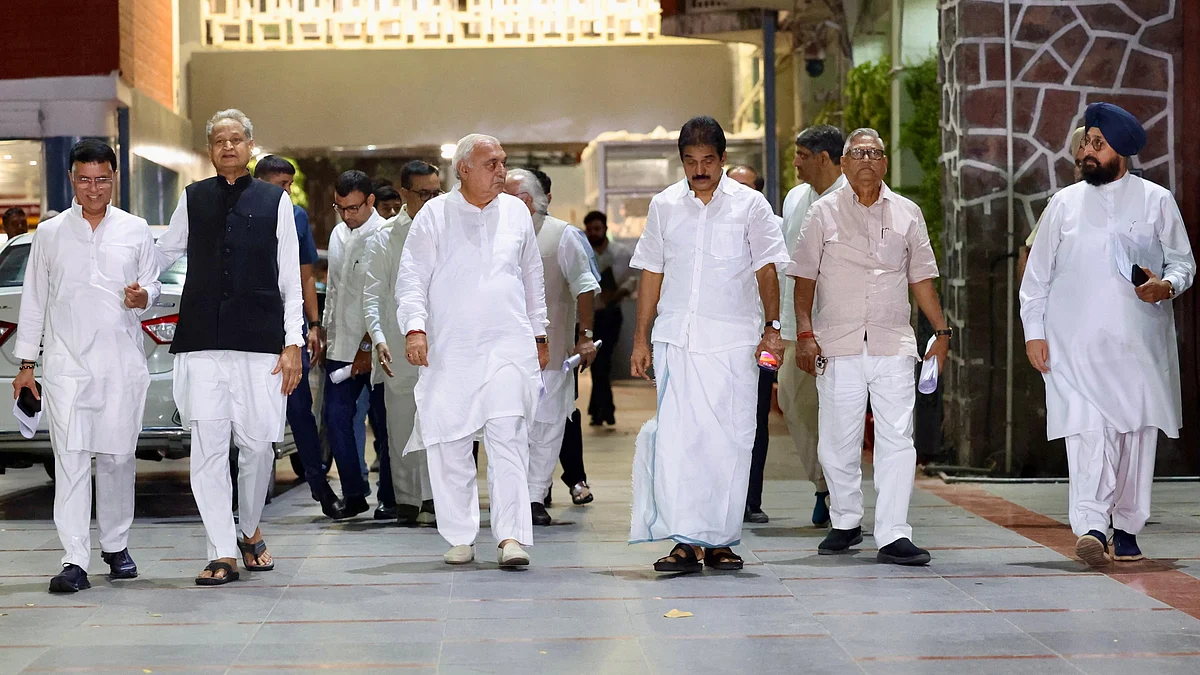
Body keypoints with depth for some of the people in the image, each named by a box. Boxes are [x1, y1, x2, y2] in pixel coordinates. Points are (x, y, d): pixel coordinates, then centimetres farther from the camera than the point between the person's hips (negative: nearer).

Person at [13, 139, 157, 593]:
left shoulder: (135, 231, 8)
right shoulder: (50, 234, 8)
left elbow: (152, 284, 15)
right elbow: (34, 300, 10)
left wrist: (143, 297, -10)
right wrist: (25, 363, 8)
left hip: (122, 364, 1)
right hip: (66, 363, -1)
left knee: (117, 456, 5)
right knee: (71, 458, -9)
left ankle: (116, 547, 22)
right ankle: (75, 561, -11)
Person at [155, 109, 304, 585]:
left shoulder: (275, 201, 8)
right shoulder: (193, 199, 12)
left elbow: (290, 278, 6)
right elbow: (163, 252, 22)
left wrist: (293, 343, 0)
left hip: (259, 340, -1)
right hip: (202, 342, 1)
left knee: (258, 443, 1)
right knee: (208, 447, -4)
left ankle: (250, 532, 25)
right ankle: (223, 554, 1)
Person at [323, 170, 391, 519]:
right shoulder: (338, 235, 12)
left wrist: (369, 346, -16)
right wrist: (326, 331, 17)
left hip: (374, 349, -7)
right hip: (340, 346, 7)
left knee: (383, 424, 0)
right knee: (336, 419, 2)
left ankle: (389, 497, 9)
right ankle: (353, 493, 12)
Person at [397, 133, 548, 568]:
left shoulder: (516, 212, 13)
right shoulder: (435, 215, 3)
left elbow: (532, 278, 23)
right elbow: (412, 278, 0)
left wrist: (539, 335, 23)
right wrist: (415, 328, -14)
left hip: (509, 346, 1)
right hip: (450, 350, -1)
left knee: (508, 438, -11)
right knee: (449, 445, 0)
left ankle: (511, 536, -13)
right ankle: (459, 538, 11)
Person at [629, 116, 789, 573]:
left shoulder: (750, 205, 5)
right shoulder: (664, 206, 11)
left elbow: (766, 269, 4)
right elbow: (652, 273, 15)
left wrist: (772, 326, -8)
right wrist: (641, 338, 11)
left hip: (733, 342, -1)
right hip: (676, 341, 1)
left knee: (730, 441, 0)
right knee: (676, 437, -8)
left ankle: (721, 540, 8)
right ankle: (685, 540, -8)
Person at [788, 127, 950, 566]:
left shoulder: (907, 214, 11)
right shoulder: (824, 213, 6)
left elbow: (921, 278, 15)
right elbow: (804, 278, 6)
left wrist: (941, 330, 8)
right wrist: (805, 333, -4)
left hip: (893, 345, 1)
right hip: (838, 346, -1)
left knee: (896, 440, -7)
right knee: (837, 442, 4)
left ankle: (893, 535, -5)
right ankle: (845, 522, 23)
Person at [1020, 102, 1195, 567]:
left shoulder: (1156, 201, 6)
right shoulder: (1064, 204, 9)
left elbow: (1184, 262, 10)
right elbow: (1037, 274, 12)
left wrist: (1166, 285, -12)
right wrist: (1034, 332, 5)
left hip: (1140, 342, 1)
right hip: (1077, 344, 0)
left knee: (1137, 432, 4)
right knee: (1087, 431, -14)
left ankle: (1127, 530, 16)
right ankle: (1091, 527, -24)